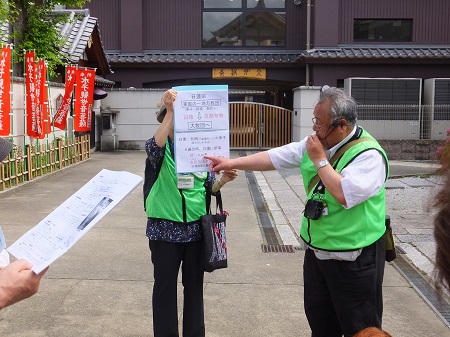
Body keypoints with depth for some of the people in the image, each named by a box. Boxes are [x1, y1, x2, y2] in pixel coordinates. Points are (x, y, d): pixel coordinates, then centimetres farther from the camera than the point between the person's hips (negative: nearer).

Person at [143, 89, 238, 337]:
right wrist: (170, 111, -35)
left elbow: (209, 187, 9)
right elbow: (153, 148, -33)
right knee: (165, 286, 8)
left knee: (194, 285, 15)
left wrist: (224, 179, -12)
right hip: (165, 229, -3)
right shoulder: (161, 149, -7)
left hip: (196, 228, 4)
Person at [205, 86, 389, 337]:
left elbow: (344, 195, -32)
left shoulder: (369, 154, -20)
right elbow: (274, 157, 9)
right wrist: (231, 163, 8)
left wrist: (320, 160, -20)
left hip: (353, 260, -7)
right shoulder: (315, 143, 3)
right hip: (317, 252, 8)